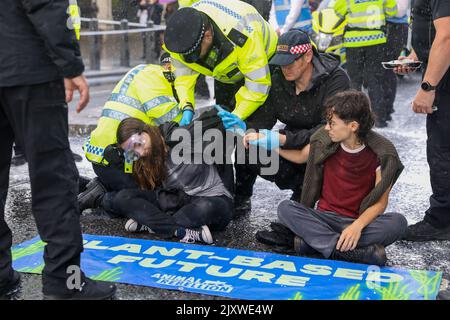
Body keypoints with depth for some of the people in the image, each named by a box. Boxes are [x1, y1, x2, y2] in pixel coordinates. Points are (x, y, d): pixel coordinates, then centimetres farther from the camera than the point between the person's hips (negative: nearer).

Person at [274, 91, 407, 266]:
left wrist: (358, 225, -28)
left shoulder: (381, 153, -12)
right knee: (285, 208, -26)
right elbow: (300, 157, 15)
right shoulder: (323, 141, -6)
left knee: (398, 222, -31)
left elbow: (380, 202, -10)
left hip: (360, 221, -2)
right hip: (325, 217, 2)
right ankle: (355, 252, -35)